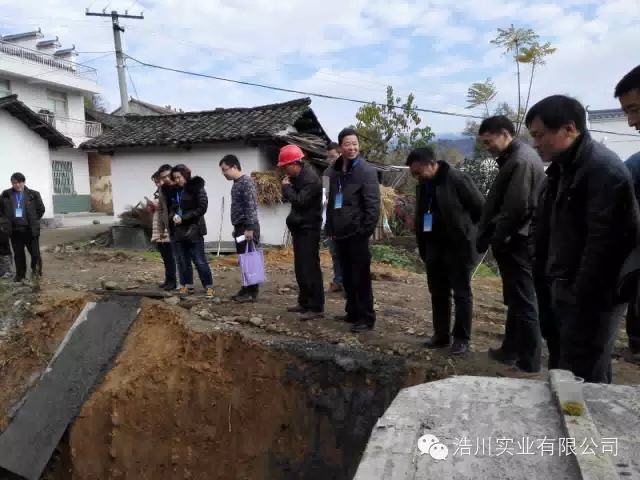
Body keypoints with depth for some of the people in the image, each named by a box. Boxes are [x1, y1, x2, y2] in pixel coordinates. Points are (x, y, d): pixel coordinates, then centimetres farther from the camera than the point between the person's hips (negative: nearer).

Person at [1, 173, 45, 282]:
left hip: (30, 229, -2)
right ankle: (20, 274, 21)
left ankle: (36, 271, 20)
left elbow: (41, 209, 3)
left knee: (35, 252, 0)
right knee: (18, 254, 11)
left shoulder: (33, 194, -4)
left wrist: (33, 220, 4)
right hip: (15, 230, 2)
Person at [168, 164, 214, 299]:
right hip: (179, 230, 6)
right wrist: (173, 216, -5)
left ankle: (209, 287, 7)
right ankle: (187, 285, 23)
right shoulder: (175, 191, 11)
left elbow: (202, 208, -13)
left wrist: (183, 218, -17)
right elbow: (172, 207, 19)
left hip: (194, 230, -6)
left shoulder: (197, 188, -8)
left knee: (200, 261, -3)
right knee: (183, 260, 11)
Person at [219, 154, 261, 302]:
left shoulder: (246, 182, -13)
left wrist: (249, 228, -22)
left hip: (248, 227, -9)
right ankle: (246, 289, 18)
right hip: (240, 227, 9)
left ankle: (252, 292, 0)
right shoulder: (236, 183, 16)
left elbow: (251, 206, -19)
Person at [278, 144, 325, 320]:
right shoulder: (296, 177, 11)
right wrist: (287, 187, -4)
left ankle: (316, 307, -6)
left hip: (309, 229, -10)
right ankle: (304, 302, 24)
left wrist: (287, 187, -12)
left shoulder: (311, 179, -18)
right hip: (299, 228, 10)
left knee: (310, 268, -9)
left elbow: (299, 201, -25)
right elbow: (290, 198, 14)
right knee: (300, 267, 14)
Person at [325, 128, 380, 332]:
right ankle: (353, 312, 28)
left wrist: (367, 230, -16)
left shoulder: (366, 170, -9)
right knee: (347, 277, 15)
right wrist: (330, 228, 12)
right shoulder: (335, 170, 12)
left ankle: (366, 317, 7)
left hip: (357, 232, -7)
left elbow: (373, 204, -13)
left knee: (361, 277, -2)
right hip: (340, 232, 7)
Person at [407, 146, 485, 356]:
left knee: (461, 294, 4)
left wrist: (465, 229, 0)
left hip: (459, 247, -7)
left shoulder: (457, 179, -15)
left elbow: (480, 207, -11)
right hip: (434, 248, 7)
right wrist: (422, 248, 13)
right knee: (438, 293, 13)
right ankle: (441, 335, 25)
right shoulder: (422, 186, 8)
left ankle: (462, 339, 14)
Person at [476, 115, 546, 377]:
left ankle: (529, 362, 9)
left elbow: (516, 208, -23)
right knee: (514, 300, 18)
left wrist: (495, 240, -14)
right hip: (513, 241, 10)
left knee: (524, 302, -2)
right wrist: (491, 237, 12)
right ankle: (511, 349, 30)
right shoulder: (514, 157, 15)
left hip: (516, 243, -10)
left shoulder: (522, 160, -17)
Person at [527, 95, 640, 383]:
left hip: (590, 297, -9)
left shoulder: (603, 168, -16)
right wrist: (543, 280, 13)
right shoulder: (561, 169, 13)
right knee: (560, 374, 17)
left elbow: (604, 241, -22)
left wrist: (583, 299, -21)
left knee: (583, 381, -2)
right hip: (561, 290, 9)